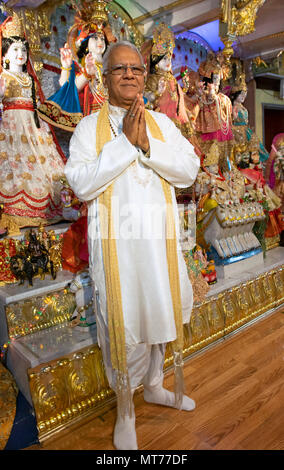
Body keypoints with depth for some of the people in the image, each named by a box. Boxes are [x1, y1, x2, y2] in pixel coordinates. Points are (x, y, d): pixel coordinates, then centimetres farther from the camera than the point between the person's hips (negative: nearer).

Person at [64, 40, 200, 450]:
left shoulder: (162, 123, 10)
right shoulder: (89, 127, 1)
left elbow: (189, 170, -1)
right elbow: (81, 183, -13)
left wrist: (147, 145, -13)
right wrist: (124, 142, -15)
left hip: (160, 238, 4)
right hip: (116, 242, -3)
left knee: (159, 312, 15)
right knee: (122, 322, 5)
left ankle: (154, 385, 42)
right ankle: (125, 409, 30)